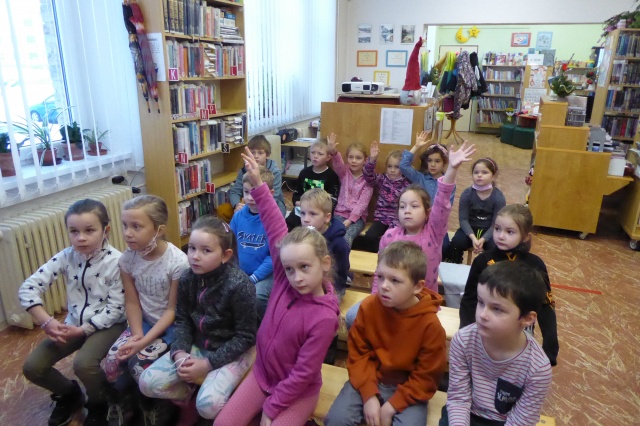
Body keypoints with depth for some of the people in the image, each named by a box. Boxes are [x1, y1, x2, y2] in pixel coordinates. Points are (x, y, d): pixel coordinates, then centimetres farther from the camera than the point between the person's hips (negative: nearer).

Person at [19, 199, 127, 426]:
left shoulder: (116, 261, -20)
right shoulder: (66, 256, -8)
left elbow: (116, 308, -18)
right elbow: (28, 288, -8)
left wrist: (83, 330, -23)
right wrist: (46, 321, -20)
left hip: (107, 324, -5)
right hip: (73, 323, 5)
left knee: (83, 364, -29)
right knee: (32, 367, -5)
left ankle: (99, 403, 5)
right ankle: (69, 393, 25)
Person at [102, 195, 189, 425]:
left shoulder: (177, 262, -24)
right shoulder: (127, 258, -8)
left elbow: (173, 310, -18)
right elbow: (132, 302, -2)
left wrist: (145, 341, -24)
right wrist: (137, 335, -17)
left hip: (171, 326, -5)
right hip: (144, 321, 5)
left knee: (140, 362, -21)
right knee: (112, 360, -12)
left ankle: (154, 407, 11)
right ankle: (125, 404, 18)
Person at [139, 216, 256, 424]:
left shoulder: (239, 285, -25)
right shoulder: (187, 279, -7)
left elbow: (245, 337, -18)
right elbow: (182, 321, 2)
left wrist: (209, 363, -21)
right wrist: (179, 352, -17)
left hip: (233, 351, -5)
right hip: (197, 345, 6)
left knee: (208, 405, -26)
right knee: (148, 383, -8)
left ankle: (196, 401, 12)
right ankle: (189, 399, 18)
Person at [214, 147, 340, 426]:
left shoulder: (324, 317, -29)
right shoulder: (284, 282, -17)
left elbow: (303, 374, -21)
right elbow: (276, 230, -17)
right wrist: (258, 184, -19)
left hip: (298, 392, -5)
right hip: (261, 374, 5)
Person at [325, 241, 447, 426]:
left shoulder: (430, 324, -20)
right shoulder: (369, 307, -14)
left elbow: (426, 377, -11)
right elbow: (358, 353, -5)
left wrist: (392, 406, -16)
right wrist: (369, 395, -15)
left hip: (409, 389, -1)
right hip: (369, 380, 2)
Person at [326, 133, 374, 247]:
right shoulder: (344, 173, 6)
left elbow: (362, 203, -7)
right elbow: (338, 163, -18)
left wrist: (349, 220, -17)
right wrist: (333, 152, -41)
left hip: (358, 217, -2)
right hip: (340, 213, 2)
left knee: (347, 237, -31)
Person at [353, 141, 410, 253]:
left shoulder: (406, 184, 1)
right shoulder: (381, 179, 5)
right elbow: (369, 176, -14)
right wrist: (372, 160, -31)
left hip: (397, 220, -1)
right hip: (381, 218, 1)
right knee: (369, 237, -21)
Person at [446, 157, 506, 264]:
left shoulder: (499, 197, -11)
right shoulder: (467, 194, -10)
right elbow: (463, 219, -13)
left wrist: (483, 239, -28)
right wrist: (473, 237, -28)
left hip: (489, 231, 0)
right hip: (470, 228, 1)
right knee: (456, 242, -26)